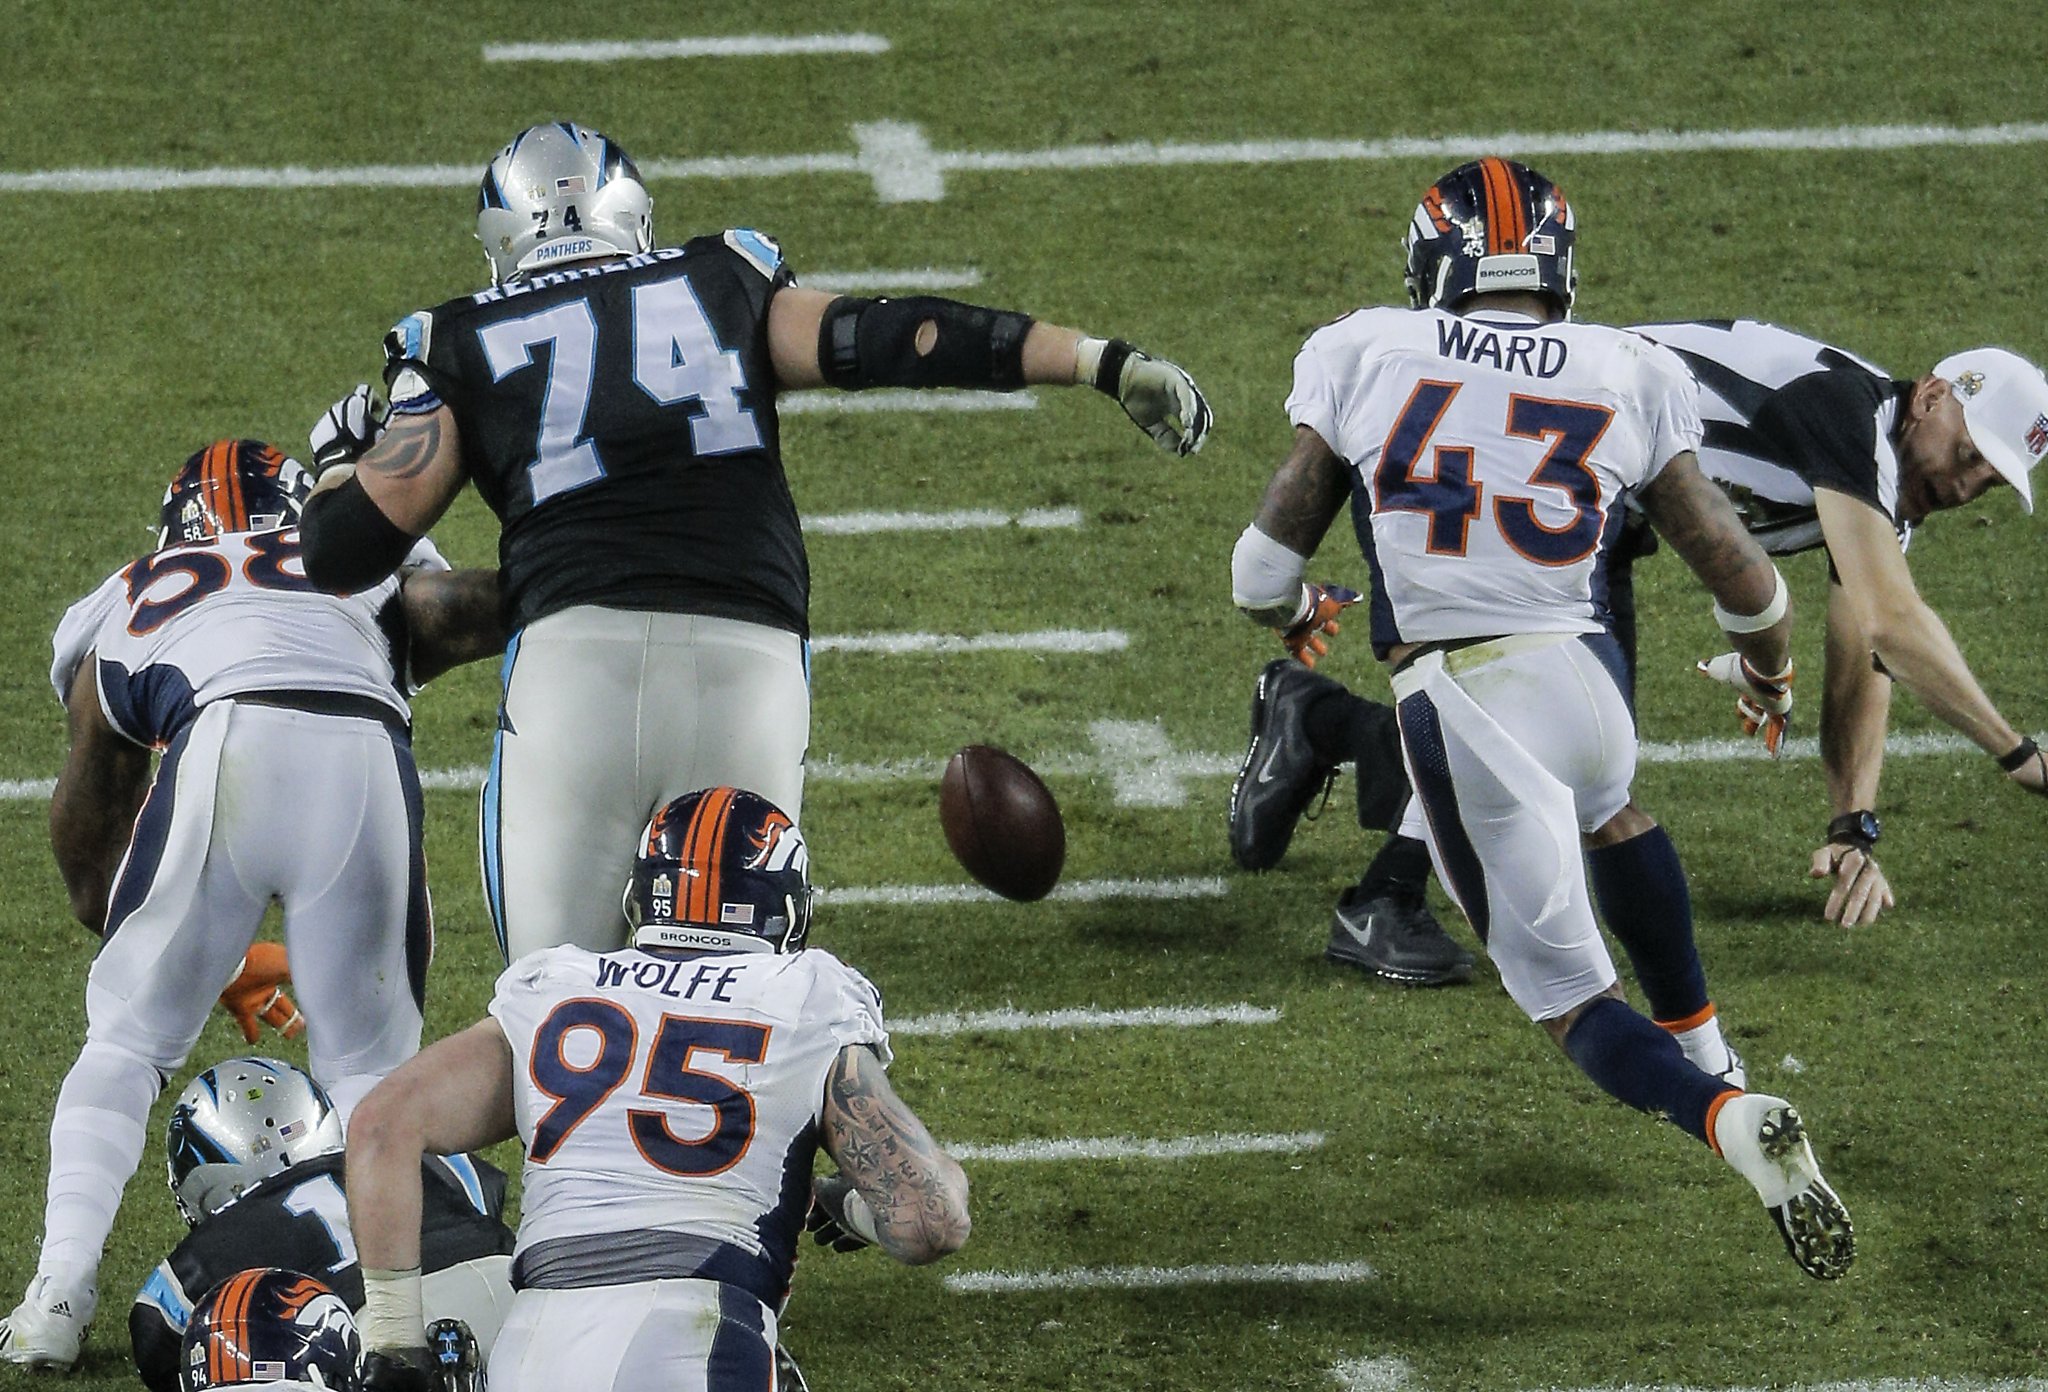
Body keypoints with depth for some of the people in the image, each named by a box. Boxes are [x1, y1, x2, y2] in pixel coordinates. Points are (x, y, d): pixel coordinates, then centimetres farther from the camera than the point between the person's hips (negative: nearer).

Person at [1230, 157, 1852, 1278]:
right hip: (1580, 677, 2)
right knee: (1607, 811, 40)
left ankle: (1723, 1112, -16)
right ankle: (1700, 1047, 40)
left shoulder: (1365, 357, 3)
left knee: (1571, 999, 10)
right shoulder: (1628, 379, 6)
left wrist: (1292, 613, 31)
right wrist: (1770, 668, 30)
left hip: (1452, 713, -2)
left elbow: (1267, 563, 6)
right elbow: (1737, 573, 8)